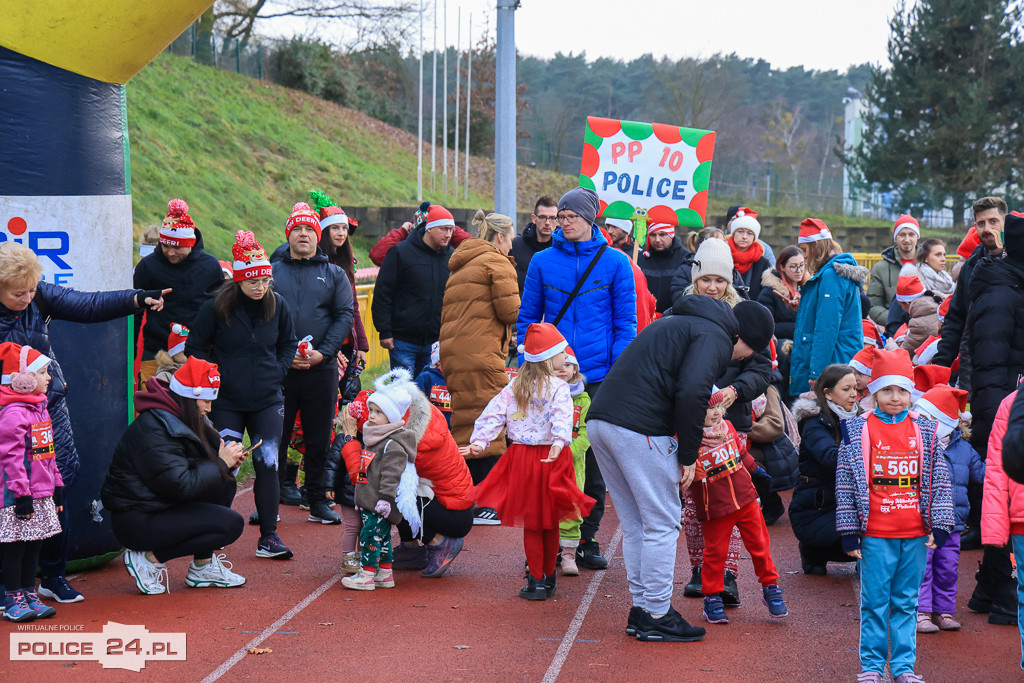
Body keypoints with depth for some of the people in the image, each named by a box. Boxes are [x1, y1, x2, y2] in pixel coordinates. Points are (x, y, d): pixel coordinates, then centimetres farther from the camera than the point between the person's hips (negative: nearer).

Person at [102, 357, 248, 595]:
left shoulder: (177, 420, 9)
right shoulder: (153, 430, -23)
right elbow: (181, 485, -27)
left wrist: (229, 459, -5)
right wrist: (221, 464, -16)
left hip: (161, 507, 10)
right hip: (136, 522, -10)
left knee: (225, 484, 4)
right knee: (231, 523, -15)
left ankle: (203, 565, 6)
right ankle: (150, 559, -7)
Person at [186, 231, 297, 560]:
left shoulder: (277, 305, 1)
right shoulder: (216, 307, -9)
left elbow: (288, 343, 17)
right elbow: (195, 347, 0)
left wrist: (277, 372, 3)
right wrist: (214, 378, -7)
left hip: (267, 400, 2)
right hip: (226, 401, -2)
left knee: (268, 465, -1)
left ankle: (268, 536, 6)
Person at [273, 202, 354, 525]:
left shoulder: (334, 274, 11)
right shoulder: (272, 272, 9)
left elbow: (345, 316, 3)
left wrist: (322, 353, -11)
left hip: (321, 369, 1)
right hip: (278, 368, -1)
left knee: (319, 440, 5)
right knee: (276, 437, 2)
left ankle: (317, 501, 13)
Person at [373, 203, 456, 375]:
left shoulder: (452, 256, 8)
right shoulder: (401, 252, -4)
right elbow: (382, 293, -4)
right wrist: (384, 331, -8)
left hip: (436, 342, 4)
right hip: (403, 341, -4)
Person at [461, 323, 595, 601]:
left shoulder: (514, 387, 6)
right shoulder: (558, 388, -8)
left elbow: (494, 414, 0)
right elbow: (561, 418, -24)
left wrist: (479, 441, -4)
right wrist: (559, 442, -36)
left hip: (522, 458, 3)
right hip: (551, 459, -3)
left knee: (531, 525, 8)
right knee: (550, 522, 11)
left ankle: (536, 581, 8)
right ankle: (548, 579, 21)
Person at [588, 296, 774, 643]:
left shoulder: (677, 322, 28)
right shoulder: (715, 337, -2)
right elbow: (691, 393, -17)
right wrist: (688, 457, -8)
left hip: (599, 420, 9)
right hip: (640, 430, -9)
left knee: (635, 524, 16)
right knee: (663, 524, 1)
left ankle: (641, 609, 22)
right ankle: (656, 617, 6)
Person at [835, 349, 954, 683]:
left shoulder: (925, 430, 6)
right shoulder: (857, 431, -2)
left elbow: (939, 479, 9)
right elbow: (845, 483, 0)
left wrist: (939, 525, 3)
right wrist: (849, 531, -3)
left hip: (916, 534, 2)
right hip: (875, 535, -2)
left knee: (907, 602, 9)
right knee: (875, 602, 2)